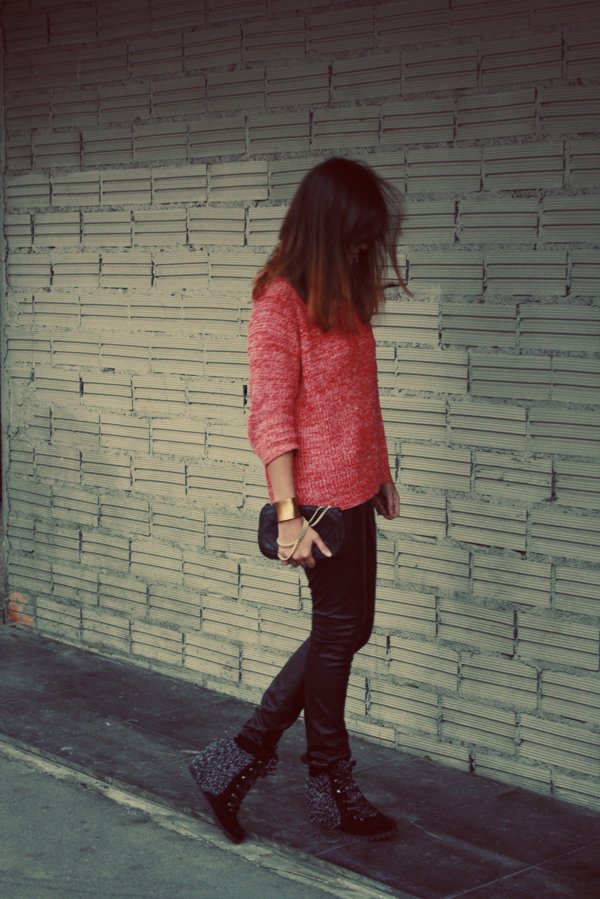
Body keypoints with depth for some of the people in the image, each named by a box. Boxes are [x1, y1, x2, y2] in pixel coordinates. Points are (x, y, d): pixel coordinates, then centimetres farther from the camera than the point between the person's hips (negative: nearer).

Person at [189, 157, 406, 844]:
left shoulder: (345, 292, 12)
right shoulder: (281, 300, -14)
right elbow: (270, 416, -17)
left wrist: (381, 470, 20)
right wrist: (288, 515, -21)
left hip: (355, 489, 9)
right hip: (321, 494, -9)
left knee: (348, 629, 12)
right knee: (338, 631, 2)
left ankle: (242, 756, 20)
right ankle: (332, 788, 19)